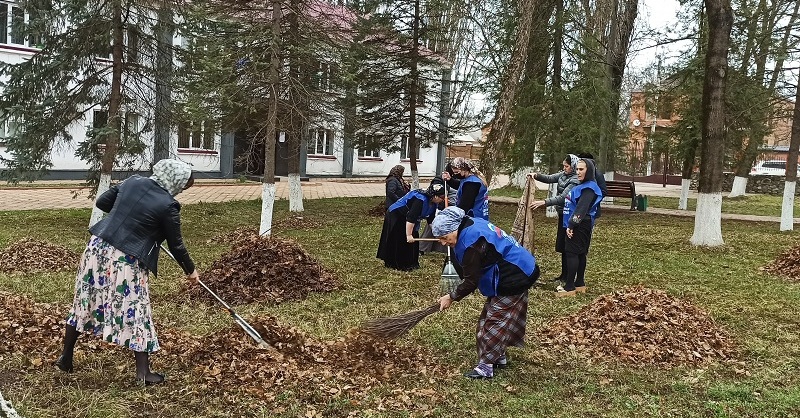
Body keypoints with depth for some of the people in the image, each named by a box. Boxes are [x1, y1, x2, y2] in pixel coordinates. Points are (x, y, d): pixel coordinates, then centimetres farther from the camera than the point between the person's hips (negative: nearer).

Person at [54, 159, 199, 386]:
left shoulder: (133, 181, 4)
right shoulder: (168, 205, -12)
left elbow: (102, 202, 13)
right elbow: (176, 245, -3)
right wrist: (190, 270, 12)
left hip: (97, 248, 7)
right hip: (126, 261, -6)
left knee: (84, 303, 19)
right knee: (136, 313, 3)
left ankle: (66, 358, 33)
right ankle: (143, 373, 7)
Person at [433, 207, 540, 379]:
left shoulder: (470, 243, -26)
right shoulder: (472, 224, 5)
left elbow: (471, 282, -20)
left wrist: (451, 297, -8)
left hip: (514, 279, -10)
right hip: (518, 273, 10)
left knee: (494, 320, -4)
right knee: (499, 319, 18)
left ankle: (486, 366, 3)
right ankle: (499, 358, 29)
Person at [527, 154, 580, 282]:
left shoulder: (575, 181, -19)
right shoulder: (563, 174, 6)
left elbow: (563, 197, -26)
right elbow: (549, 178, 9)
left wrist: (544, 202, -34)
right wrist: (536, 175, -10)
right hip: (562, 214, 9)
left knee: (565, 246, -3)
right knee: (561, 246, 13)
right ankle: (564, 274, 22)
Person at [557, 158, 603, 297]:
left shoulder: (589, 188, -15)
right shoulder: (582, 186, 16)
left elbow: (581, 210, -22)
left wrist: (571, 225, -23)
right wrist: (571, 225, 16)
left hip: (580, 226, -10)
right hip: (578, 225, 10)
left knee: (572, 253, -9)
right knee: (580, 253, 13)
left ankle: (569, 287, -7)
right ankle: (580, 284, 21)